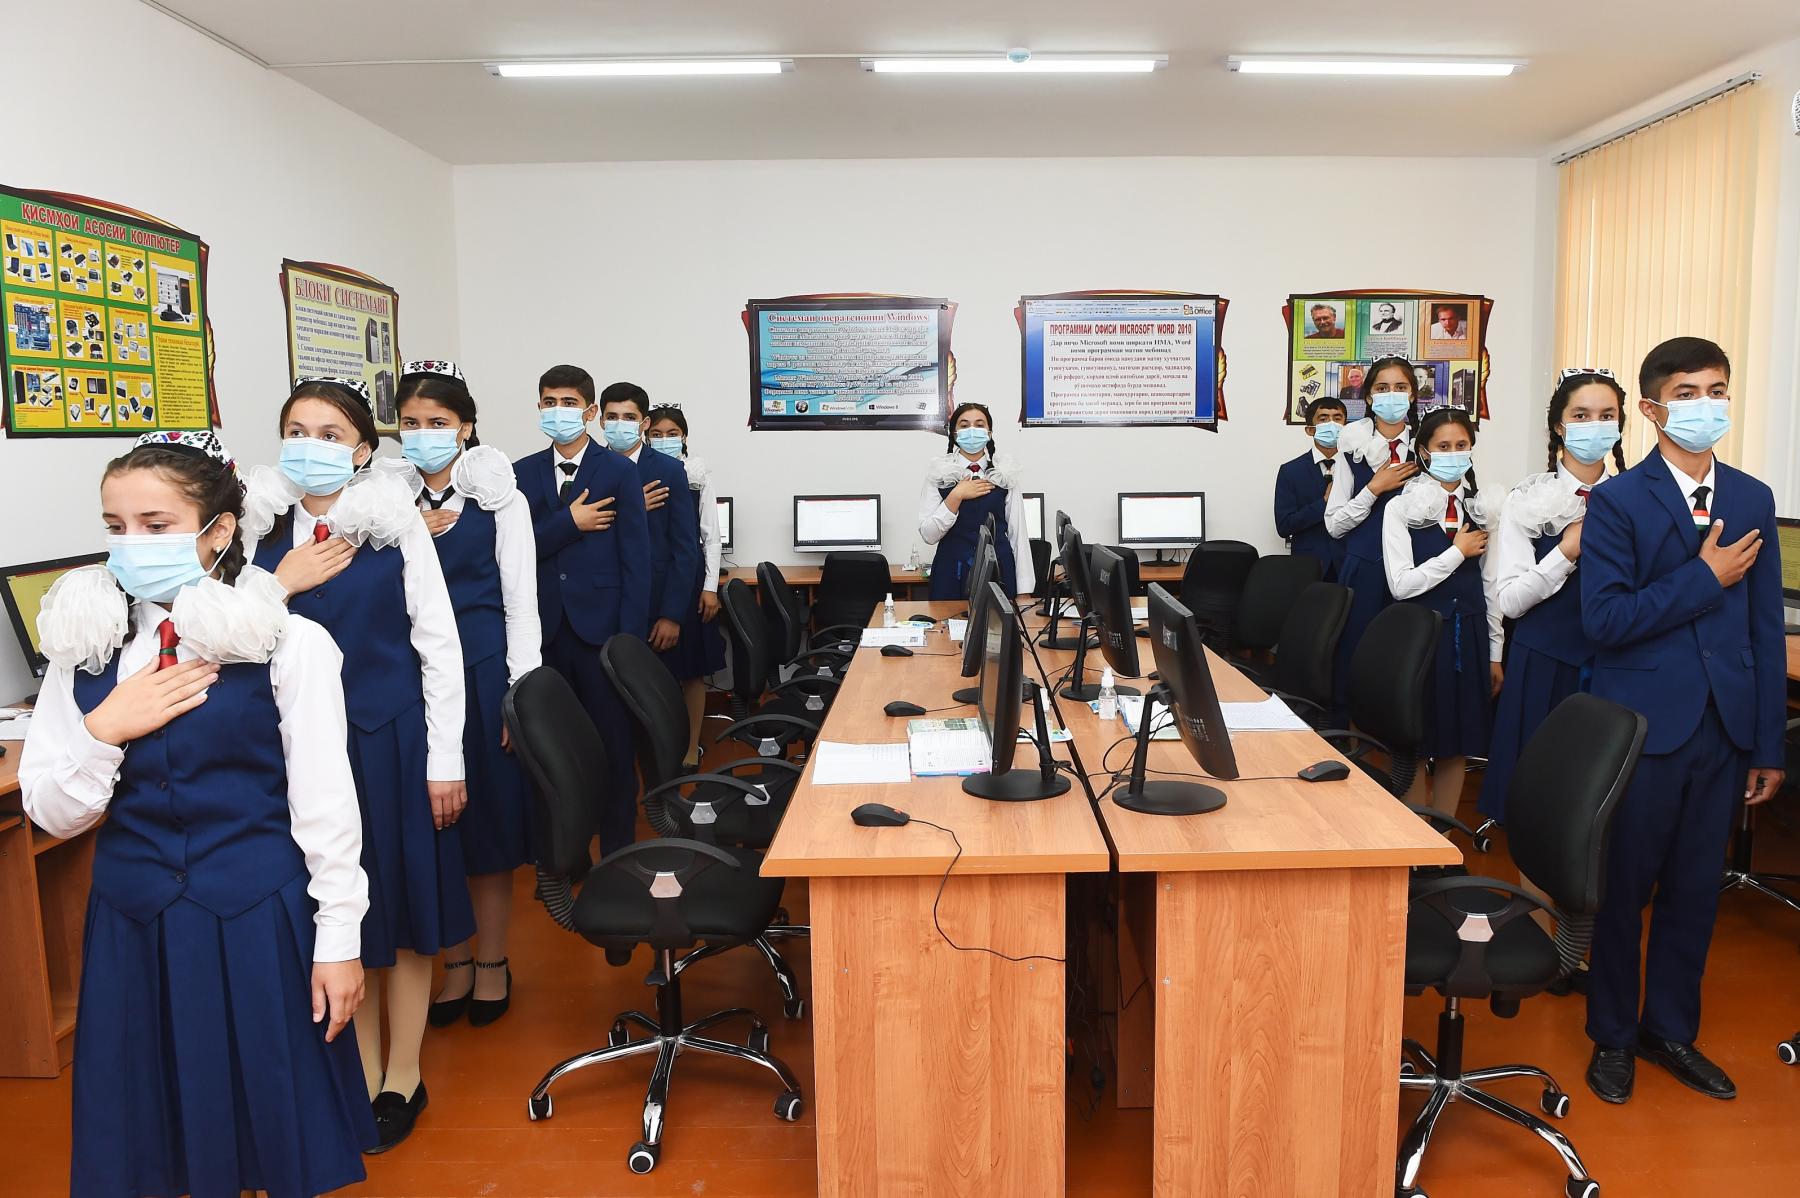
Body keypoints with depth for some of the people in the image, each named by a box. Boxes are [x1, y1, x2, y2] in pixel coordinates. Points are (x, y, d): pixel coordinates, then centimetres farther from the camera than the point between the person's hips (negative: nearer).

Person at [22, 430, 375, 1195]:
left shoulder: (288, 644, -11)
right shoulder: (85, 647, 1)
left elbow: (324, 802, -8)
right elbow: (51, 814, 3)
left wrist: (338, 941, -7)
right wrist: (103, 731, -15)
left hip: (259, 916, -3)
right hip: (136, 921, 4)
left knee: (278, 1129, 10)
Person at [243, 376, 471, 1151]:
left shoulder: (396, 524, -6)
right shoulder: (262, 532, 2)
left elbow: (439, 644, -5)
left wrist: (445, 761, -7)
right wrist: (281, 586, -13)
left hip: (390, 738, -2)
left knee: (404, 908, 9)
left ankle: (402, 1076, 27)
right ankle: (359, 1075, 30)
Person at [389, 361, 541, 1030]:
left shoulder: (498, 497, -1)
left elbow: (520, 596, -4)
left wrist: (523, 692, -8)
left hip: (484, 666, -3)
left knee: (489, 815, 5)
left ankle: (492, 962, 21)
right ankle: (453, 962, 24)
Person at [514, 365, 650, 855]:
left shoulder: (619, 472, 0)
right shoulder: (522, 473, 9)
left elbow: (635, 562, -4)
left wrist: (630, 639, -9)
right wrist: (568, 523, -13)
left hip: (600, 629, -3)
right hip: (544, 631, 3)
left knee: (613, 743, 4)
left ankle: (617, 851, 18)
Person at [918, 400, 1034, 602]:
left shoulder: (1006, 473, 3)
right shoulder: (938, 473, 1)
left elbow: (1018, 533, 2)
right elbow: (928, 535, -5)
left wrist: (1024, 592, -2)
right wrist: (957, 496, -15)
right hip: (952, 574, -1)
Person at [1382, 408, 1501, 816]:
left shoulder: (1481, 508, 7)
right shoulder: (1402, 509, -6)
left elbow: (1490, 585, 10)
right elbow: (1401, 585, -14)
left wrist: (1494, 652, 10)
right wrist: (1458, 552, -11)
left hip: (1468, 634, 4)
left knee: (1457, 745, 10)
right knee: (1414, 744, 4)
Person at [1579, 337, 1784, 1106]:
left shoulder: (1754, 500, 8)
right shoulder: (1617, 501, -7)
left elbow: (1766, 629, 8)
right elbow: (1604, 620, -16)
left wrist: (1768, 746, 7)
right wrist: (1706, 576, -14)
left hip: (1723, 729, 4)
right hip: (1640, 727, -4)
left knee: (1695, 889, 13)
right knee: (1623, 887, 8)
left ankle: (1671, 1030, 31)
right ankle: (1612, 1036, 25)